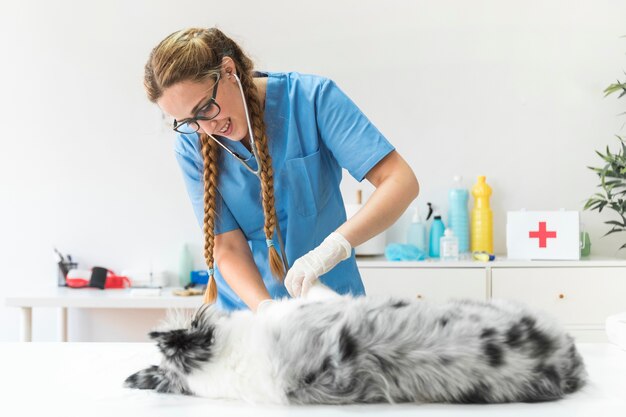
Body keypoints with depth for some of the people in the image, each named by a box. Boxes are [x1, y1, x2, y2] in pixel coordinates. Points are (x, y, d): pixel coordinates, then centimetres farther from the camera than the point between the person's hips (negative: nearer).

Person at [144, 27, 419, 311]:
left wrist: (335, 245, -36)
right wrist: (264, 307, -28)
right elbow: (228, 248, -11)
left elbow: (401, 182, -22)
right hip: (246, 305, 2)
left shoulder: (311, 97, -16)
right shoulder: (191, 146, -9)